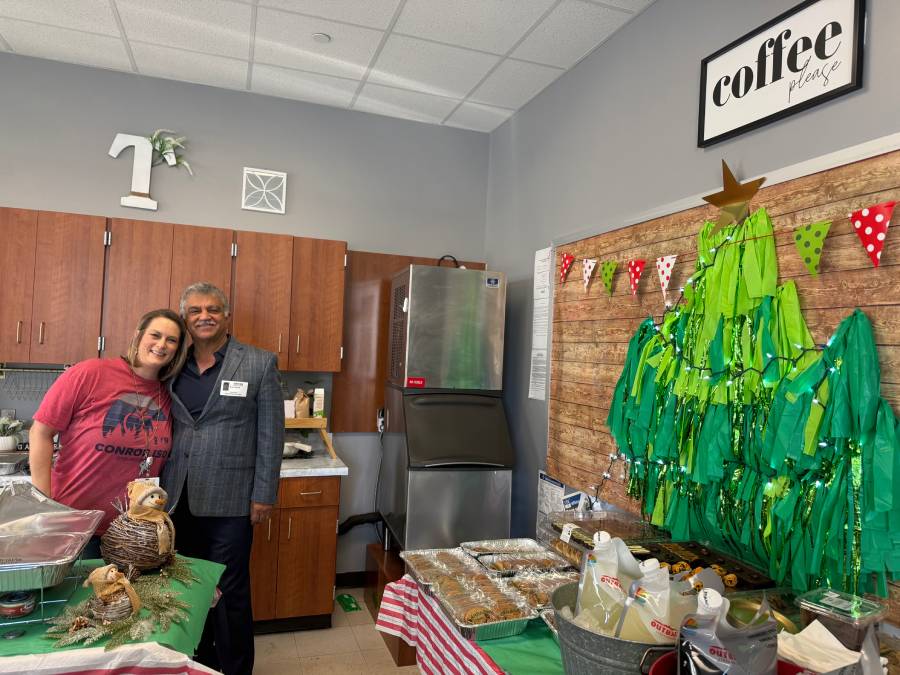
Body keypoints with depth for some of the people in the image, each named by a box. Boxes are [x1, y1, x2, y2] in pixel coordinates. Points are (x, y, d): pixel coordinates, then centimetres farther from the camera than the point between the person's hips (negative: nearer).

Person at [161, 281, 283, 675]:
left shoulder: (259, 364, -4)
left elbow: (271, 436, -4)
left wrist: (264, 496, -6)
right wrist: (158, 488, 10)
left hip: (230, 501, -3)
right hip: (178, 499, 4)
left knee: (229, 591, 6)